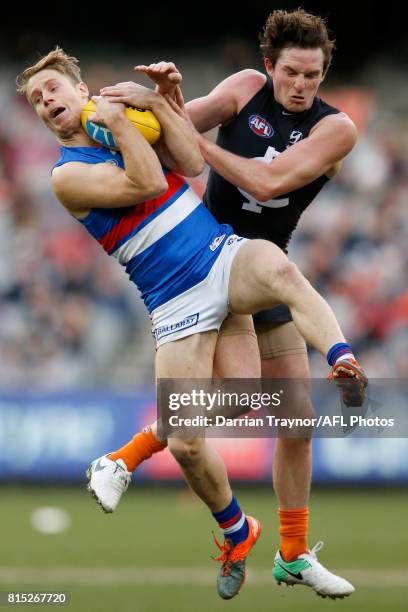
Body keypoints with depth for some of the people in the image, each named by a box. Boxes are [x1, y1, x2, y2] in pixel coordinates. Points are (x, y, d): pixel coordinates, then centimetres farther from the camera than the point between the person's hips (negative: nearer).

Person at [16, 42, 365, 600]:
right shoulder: (66, 175, -2)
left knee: (280, 269, -38)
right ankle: (237, 534, 17)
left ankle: (345, 368, -53)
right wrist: (117, 123, -13)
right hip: (176, 302, -2)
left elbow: (192, 163, -6)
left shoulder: (132, 119, 12)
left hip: (226, 258, 2)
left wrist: (156, 102, -10)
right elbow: (148, 183, -17)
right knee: (184, 444, -9)